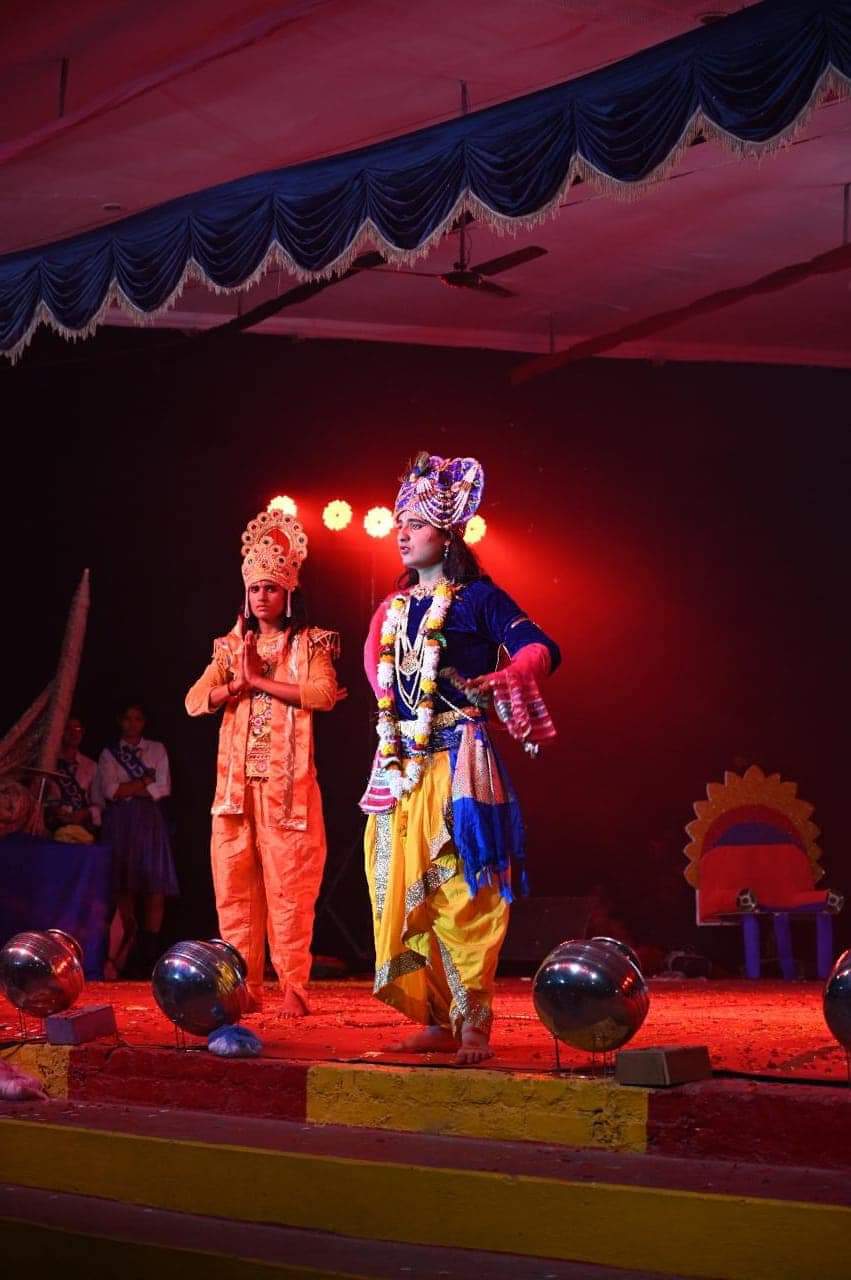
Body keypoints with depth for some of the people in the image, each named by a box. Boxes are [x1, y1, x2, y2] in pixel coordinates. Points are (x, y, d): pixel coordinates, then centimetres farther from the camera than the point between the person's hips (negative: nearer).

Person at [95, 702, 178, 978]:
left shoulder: (157, 750, 14)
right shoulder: (109, 753, 13)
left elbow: (163, 789, 3)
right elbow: (109, 790, -2)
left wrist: (128, 789, -2)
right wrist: (145, 782, -3)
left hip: (149, 821, 1)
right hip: (119, 823, -1)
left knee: (155, 888, -8)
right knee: (123, 888, -9)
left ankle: (149, 958, -5)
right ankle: (120, 959, -9)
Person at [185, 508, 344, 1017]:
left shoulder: (310, 644, 5)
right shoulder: (231, 646, 16)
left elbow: (323, 694, -12)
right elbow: (195, 701, 7)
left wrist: (260, 680, -10)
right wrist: (238, 684, -10)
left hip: (287, 782, -4)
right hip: (236, 781, 4)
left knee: (289, 886, -7)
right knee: (234, 885, 1)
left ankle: (294, 988, -4)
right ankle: (244, 986, 6)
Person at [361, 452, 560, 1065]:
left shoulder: (479, 598, -1)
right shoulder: (394, 609, 16)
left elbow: (543, 649, -10)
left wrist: (503, 679, -28)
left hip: (457, 765, -6)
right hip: (400, 765, 6)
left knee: (460, 892, -9)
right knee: (405, 894, 5)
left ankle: (474, 1024, -5)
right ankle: (437, 1020, 12)